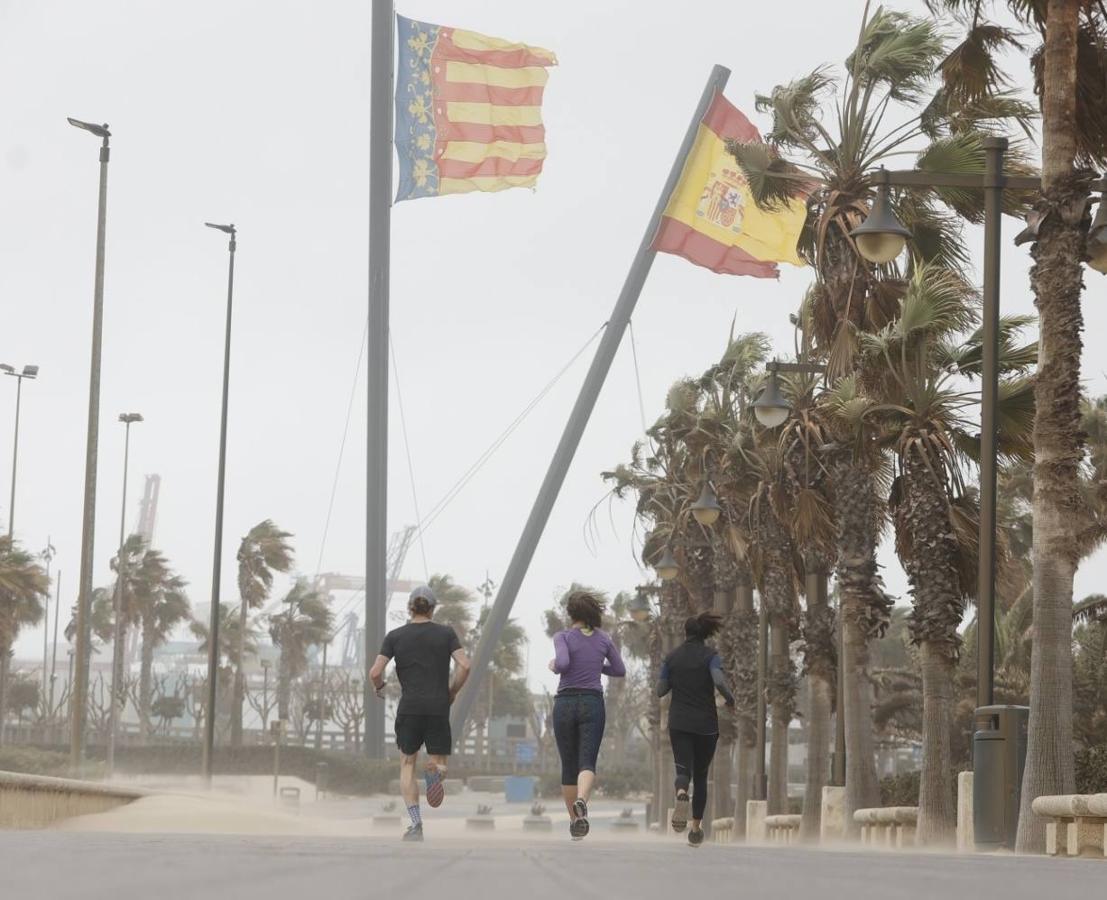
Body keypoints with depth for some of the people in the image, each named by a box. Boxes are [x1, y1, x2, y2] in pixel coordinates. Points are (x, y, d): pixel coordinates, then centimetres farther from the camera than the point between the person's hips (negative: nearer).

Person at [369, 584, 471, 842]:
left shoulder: (395, 636, 3)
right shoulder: (446, 633, 4)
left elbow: (375, 672, -4)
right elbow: (464, 666, -7)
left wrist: (379, 688, 18)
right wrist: (451, 693, 8)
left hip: (409, 707, 0)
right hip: (439, 708, 0)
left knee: (407, 765, 12)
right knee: (438, 764, 13)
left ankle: (416, 823, -2)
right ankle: (435, 769, -26)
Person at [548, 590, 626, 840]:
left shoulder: (563, 636, -4)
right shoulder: (603, 639, 7)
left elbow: (562, 664, -21)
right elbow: (619, 670, 16)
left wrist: (554, 666, 1)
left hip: (565, 703, -1)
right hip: (592, 704, 1)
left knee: (569, 766, 12)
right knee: (587, 763, -10)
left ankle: (574, 820, 18)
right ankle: (581, 801, -41)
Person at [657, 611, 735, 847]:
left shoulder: (672, 657, 4)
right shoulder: (710, 655, -4)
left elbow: (660, 691, 6)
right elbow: (719, 682, -20)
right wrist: (730, 699, -2)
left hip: (679, 723, 1)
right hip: (706, 724, -1)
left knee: (684, 768, -6)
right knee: (700, 774, 13)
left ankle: (682, 794, -43)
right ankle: (696, 829, 13)